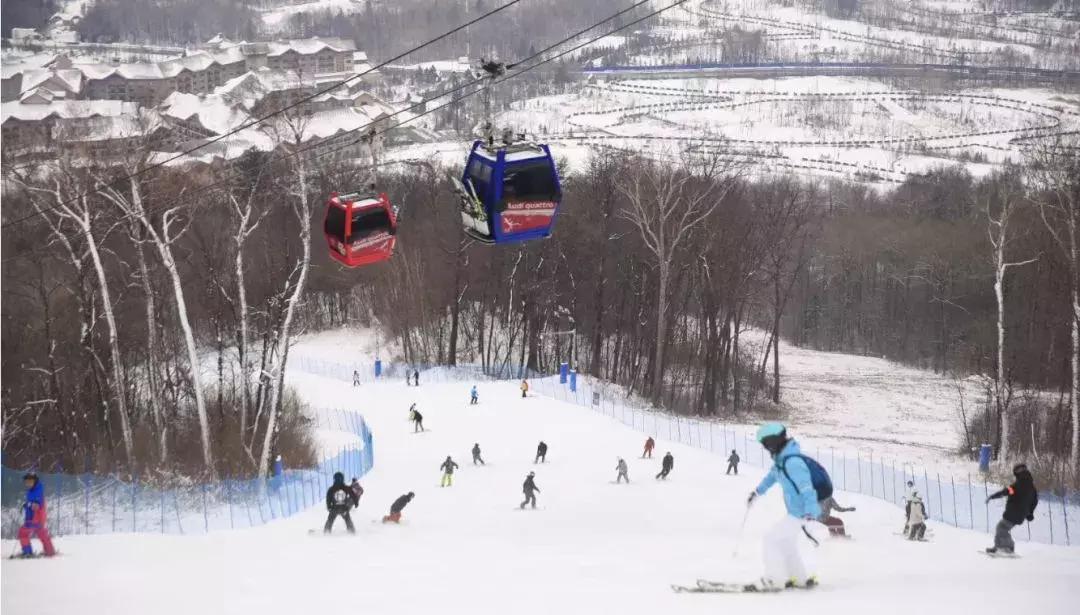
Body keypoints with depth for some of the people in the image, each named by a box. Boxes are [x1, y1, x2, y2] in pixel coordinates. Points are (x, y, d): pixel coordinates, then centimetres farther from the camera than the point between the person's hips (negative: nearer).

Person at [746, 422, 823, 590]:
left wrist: (809, 516, -44)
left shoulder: (793, 462, -26)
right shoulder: (781, 458, 5)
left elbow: (806, 488, -34)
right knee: (785, 544, 22)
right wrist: (758, 491, 43)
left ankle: (774, 579, 2)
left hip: (801, 514, -10)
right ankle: (803, 577, 29)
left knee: (772, 539, -6)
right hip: (795, 512, 10)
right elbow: (773, 474, 27)